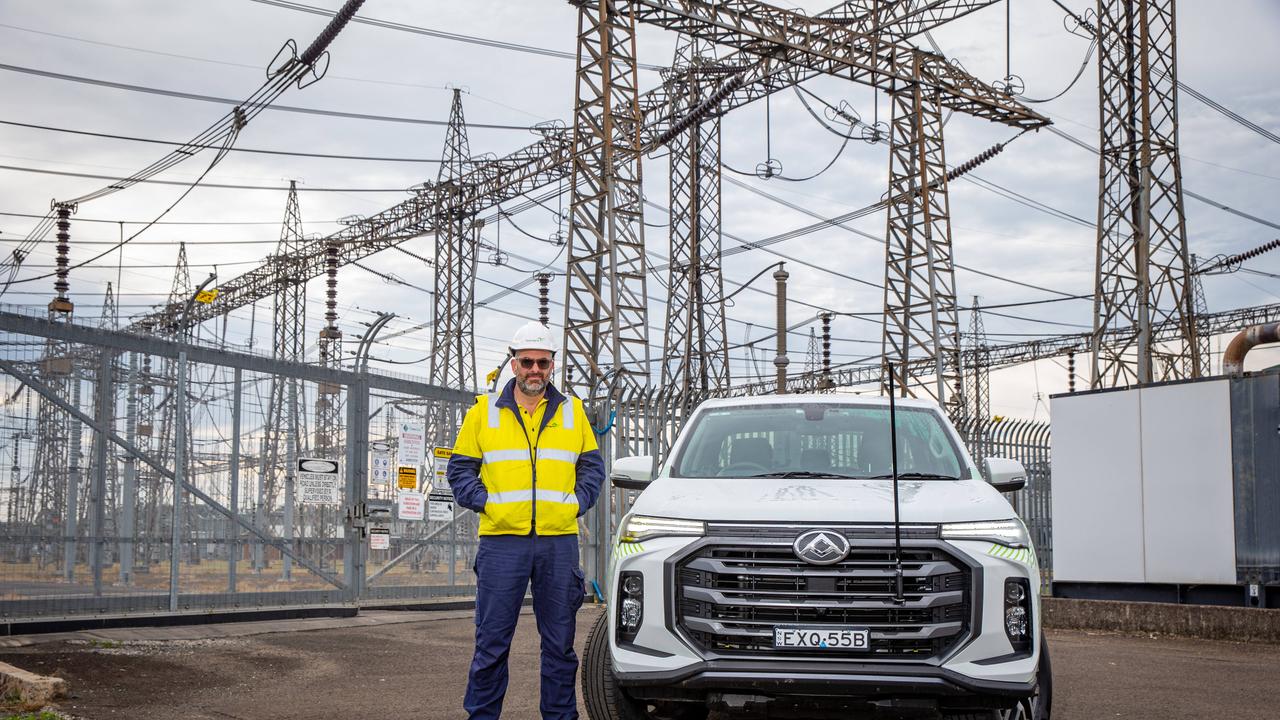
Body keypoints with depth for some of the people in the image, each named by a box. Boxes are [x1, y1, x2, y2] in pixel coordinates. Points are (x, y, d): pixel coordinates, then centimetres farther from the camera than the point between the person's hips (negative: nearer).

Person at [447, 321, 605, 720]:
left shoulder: (573, 412, 12)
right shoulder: (484, 411, 7)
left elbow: (592, 466, 17)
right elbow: (460, 469, 10)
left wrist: (577, 502, 2)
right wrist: (484, 502, -3)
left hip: (559, 541, 2)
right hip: (502, 541, -2)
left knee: (559, 641, 7)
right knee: (492, 642, 1)